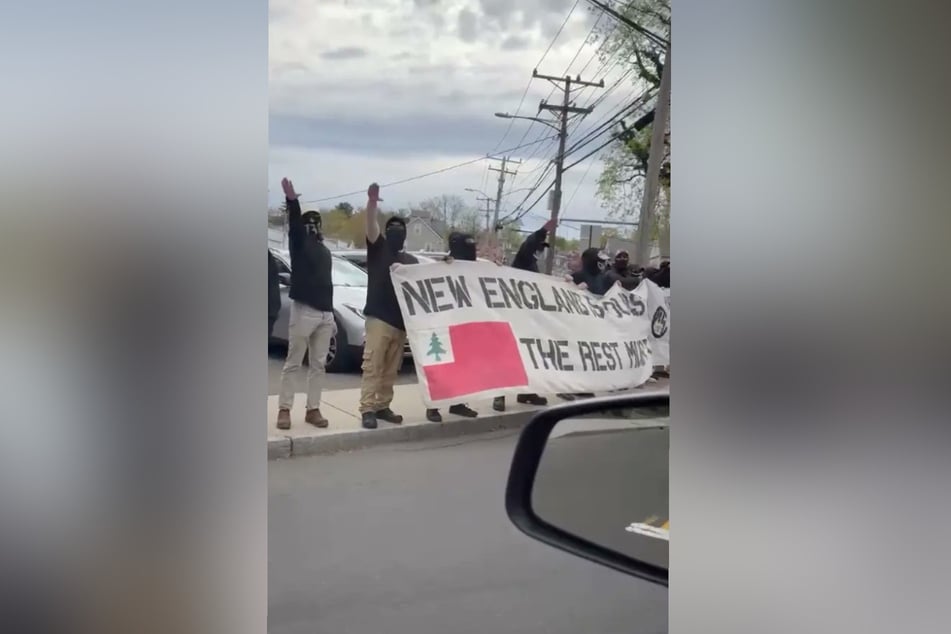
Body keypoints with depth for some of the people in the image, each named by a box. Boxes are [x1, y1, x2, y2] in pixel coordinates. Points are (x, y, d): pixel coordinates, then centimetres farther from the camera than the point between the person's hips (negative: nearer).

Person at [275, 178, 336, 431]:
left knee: (318, 365, 7)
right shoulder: (300, 243, 1)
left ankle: (313, 410, 13)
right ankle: (284, 409, 2)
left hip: (325, 313, 6)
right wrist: (292, 200, -37)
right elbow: (294, 224, -19)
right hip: (303, 311, -6)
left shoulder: (325, 251, 20)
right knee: (293, 363, -2)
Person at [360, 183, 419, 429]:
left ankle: (383, 406, 14)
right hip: (379, 316, -5)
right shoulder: (378, 248, 7)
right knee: (372, 365, -10)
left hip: (402, 320, 5)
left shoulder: (411, 261, 20)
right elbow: (371, 225, -11)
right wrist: (372, 202, -27)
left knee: (391, 369, 7)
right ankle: (367, 409, -10)